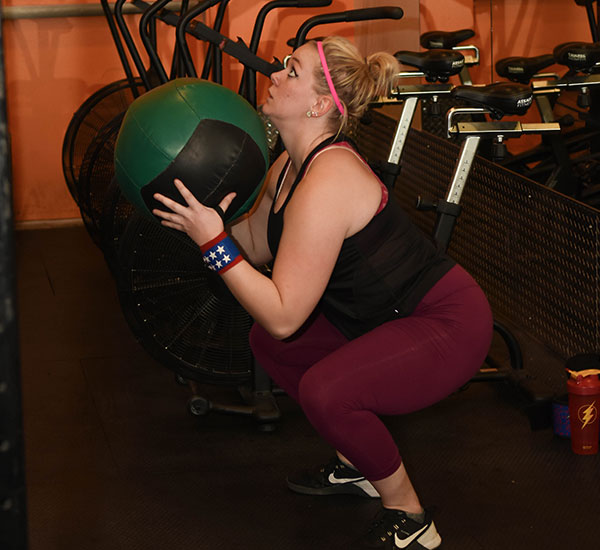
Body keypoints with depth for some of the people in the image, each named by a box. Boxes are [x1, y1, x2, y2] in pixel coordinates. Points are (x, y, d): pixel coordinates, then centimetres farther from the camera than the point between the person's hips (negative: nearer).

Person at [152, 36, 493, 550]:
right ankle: (357, 466, 26)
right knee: (267, 342, 12)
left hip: (449, 326, -10)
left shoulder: (326, 185, -29)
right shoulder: (292, 165, 1)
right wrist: (216, 206, -4)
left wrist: (211, 241, -28)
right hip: (390, 314, 10)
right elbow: (256, 249, 12)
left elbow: (283, 315, -29)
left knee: (325, 391, -29)